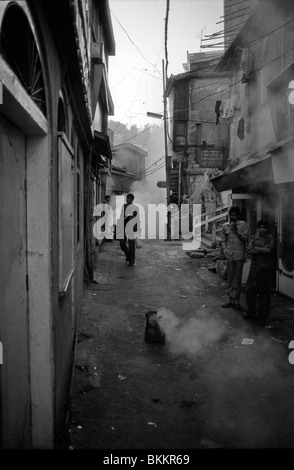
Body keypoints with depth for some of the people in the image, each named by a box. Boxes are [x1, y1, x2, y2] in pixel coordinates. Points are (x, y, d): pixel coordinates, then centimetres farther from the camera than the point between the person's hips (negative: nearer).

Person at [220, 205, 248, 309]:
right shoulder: (225, 226, 8)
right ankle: (230, 299, 15)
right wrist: (224, 249, -4)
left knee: (237, 278, 2)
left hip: (239, 255, -2)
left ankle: (236, 300, 9)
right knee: (229, 277, 6)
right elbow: (223, 240, 12)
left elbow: (245, 239, -5)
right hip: (229, 255, 2)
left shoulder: (243, 224, 1)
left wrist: (236, 231, -15)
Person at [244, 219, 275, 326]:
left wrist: (256, 248, -7)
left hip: (266, 268, -2)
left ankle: (263, 317, 12)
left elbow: (269, 250, -15)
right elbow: (249, 251, -6)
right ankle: (251, 312, 22)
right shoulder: (253, 238, 8)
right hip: (255, 267, 2)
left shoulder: (270, 238, 2)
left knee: (264, 293, 1)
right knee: (250, 290, 3)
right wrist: (263, 250, -15)